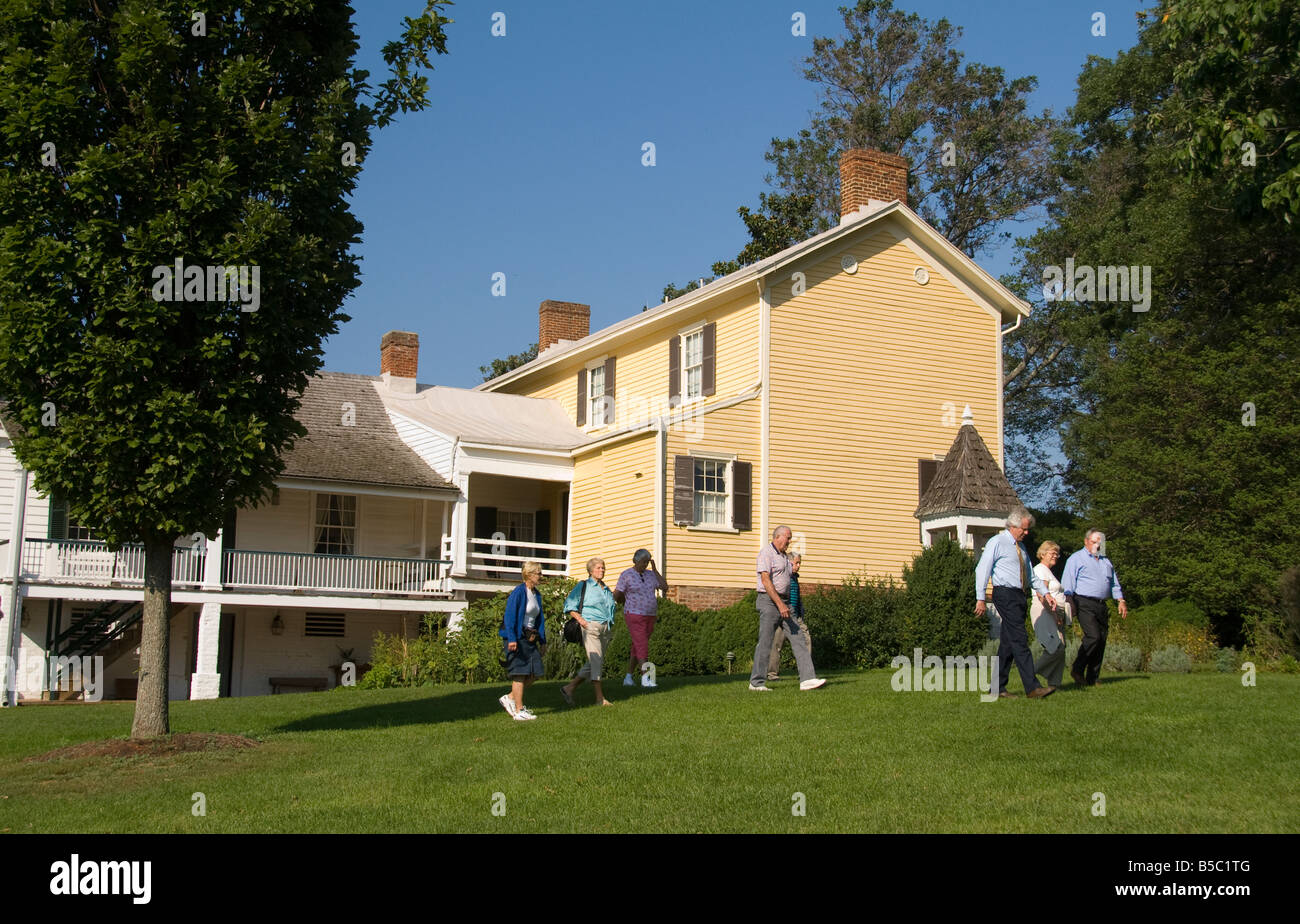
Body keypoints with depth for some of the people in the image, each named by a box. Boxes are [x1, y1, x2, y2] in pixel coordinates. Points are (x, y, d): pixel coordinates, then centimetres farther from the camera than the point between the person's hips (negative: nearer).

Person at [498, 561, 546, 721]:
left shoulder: (536, 594, 13)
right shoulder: (518, 592, -12)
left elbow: (539, 619, 20)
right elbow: (509, 616, -17)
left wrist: (542, 641, 17)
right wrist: (511, 639, -25)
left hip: (530, 639, 8)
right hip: (517, 638, -8)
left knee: (535, 673, 5)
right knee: (520, 674, -6)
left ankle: (509, 698, 19)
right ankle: (519, 711, -1)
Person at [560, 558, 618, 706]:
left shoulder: (607, 590, 20)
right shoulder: (583, 586, 1)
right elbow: (569, 605, -2)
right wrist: (580, 618, -14)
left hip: (604, 628, 7)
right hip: (590, 627, -7)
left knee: (598, 662, 5)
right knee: (596, 661, -11)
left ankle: (568, 688, 13)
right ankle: (600, 698, -8)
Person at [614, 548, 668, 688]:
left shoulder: (650, 575, 9)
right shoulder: (626, 575, -8)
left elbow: (665, 587, -1)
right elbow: (616, 596, -6)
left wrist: (655, 569, -1)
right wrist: (630, 603, 7)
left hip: (649, 617, 6)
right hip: (634, 616, -6)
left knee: (637, 648, 10)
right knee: (642, 646, -15)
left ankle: (628, 678, 17)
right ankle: (646, 678, -17)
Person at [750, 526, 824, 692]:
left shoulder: (784, 557, 20)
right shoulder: (766, 553, -8)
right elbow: (765, 580, -19)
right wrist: (780, 604, -24)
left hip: (784, 603, 8)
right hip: (769, 601, -8)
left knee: (799, 638, -3)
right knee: (765, 643, -4)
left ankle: (807, 679, -8)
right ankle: (757, 683, 5)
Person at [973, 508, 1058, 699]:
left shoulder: (1021, 547, 20)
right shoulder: (997, 543, -4)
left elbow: (1031, 575, 26)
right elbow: (982, 570, -8)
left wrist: (1046, 594, 15)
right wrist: (980, 599, -13)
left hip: (1020, 596, 8)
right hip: (1005, 595, -8)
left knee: (1008, 642, 8)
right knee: (1020, 640, -13)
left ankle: (999, 687, 12)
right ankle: (1032, 687, -17)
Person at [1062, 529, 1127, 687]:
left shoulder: (1106, 561, 24)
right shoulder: (1076, 559, 4)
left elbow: (1114, 584, 27)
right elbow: (1068, 583, -5)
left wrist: (1121, 601, 13)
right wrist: (1069, 602, -16)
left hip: (1101, 606, 7)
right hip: (1084, 604, -7)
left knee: (1101, 640, 1)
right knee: (1093, 635, -21)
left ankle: (1092, 679, 6)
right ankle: (1077, 669, -6)